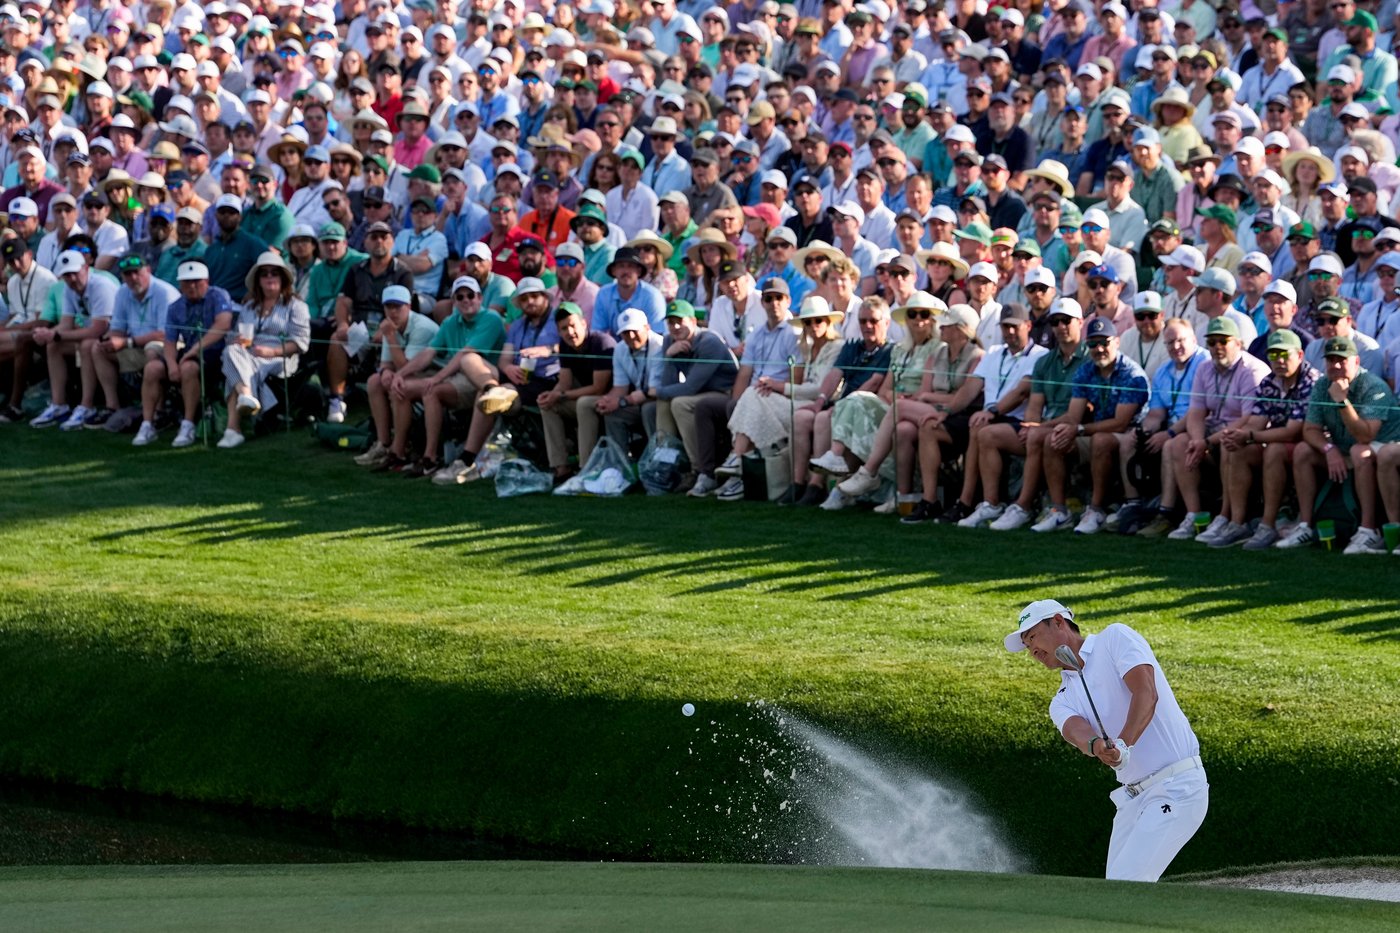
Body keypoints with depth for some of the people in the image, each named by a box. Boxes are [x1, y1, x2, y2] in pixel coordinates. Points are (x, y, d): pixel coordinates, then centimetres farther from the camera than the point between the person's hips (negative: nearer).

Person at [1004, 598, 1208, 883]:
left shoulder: (1116, 638, 0)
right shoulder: (1063, 701, 16)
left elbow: (1146, 694, -17)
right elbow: (1076, 730, -9)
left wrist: (1123, 744, -34)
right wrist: (1097, 747, -34)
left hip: (1176, 787, -8)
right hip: (1133, 800, 8)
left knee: (1125, 888, -19)